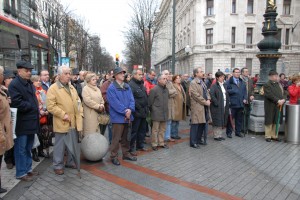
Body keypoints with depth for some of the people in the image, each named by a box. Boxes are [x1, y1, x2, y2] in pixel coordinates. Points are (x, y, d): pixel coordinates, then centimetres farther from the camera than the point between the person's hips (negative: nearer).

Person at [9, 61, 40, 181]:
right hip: (22, 122, -8)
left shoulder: (30, 84, 16)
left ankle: (28, 168, 29)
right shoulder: (14, 84, -11)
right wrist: (32, 107, -13)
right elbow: (17, 103, -21)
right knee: (21, 149, 3)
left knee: (28, 147, 17)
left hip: (31, 121, 8)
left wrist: (36, 110, 5)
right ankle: (21, 173, 14)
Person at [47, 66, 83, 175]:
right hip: (61, 123, -7)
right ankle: (58, 165, 18)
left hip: (73, 122, 7)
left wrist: (79, 111, 4)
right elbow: (51, 106, -16)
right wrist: (63, 115, -19)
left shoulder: (72, 87, 15)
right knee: (60, 145, 3)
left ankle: (70, 161, 33)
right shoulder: (53, 88, -9)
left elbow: (77, 102, 19)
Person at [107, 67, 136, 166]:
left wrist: (130, 109, -13)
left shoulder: (127, 87, 12)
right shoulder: (111, 88, -9)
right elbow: (115, 103, -17)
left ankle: (126, 153, 30)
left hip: (127, 116, 7)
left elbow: (131, 99, 5)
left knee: (126, 137, 17)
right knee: (116, 138, -2)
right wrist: (125, 111, -17)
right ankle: (114, 156, 10)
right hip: (118, 117, -7)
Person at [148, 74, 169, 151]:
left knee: (162, 129, 15)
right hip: (156, 114, -7)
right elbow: (150, 102, -8)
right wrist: (152, 111, -1)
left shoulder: (166, 89, 10)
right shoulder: (154, 89, -12)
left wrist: (166, 111, 17)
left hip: (164, 113, 7)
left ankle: (161, 143, 27)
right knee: (155, 130, 3)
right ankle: (154, 144, 14)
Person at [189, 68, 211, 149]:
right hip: (197, 107, -8)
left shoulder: (202, 82, 18)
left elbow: (206, 92, 18)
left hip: (204, 107, 8)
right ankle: (193, 142, 7)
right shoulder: (193, 83, -10)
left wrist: (208, 100, 0)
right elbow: (196, 95, -17)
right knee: (195, 124, -2)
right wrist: (205, 102, -13)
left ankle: (198, 139, 25)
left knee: (202, 123, 12)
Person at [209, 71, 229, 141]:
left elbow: (227, 95, 20)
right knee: (217, 121, -1)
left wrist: (227, 103, 8)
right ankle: (216, 136, 10)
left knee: (222, 121, 13)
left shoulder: (224, 85, 13)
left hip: (224, 107, 7)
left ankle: (220, 135, 24)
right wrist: (216, 103, -22)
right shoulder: (214, 86, -11)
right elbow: (211, 94, -24)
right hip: (217, 107, -7)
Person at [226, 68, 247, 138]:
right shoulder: (229, 82, -3)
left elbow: (245, 91, 18)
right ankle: (229, 132, 10)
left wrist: (245, 99, 5)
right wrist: (233, 91, -19)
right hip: (232, 103, -6)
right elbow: (226, 91, -11)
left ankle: (238, 132, 22)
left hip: (240, 103, 6)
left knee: (239, 119, 11)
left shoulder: (242, 82, 17)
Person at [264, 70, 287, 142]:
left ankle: (274, 135, 20)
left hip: (279, 106, 6)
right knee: (269, 121, 1)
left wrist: (283, 100, -8)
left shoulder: (279, 84, 15)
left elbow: (284, 93, 11)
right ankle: (268, 136, 11)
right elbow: (269, 95, -17)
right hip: (270, 107, -6)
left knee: (276, 121, 9)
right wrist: (278, 101, -19)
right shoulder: (267, 85, -6)